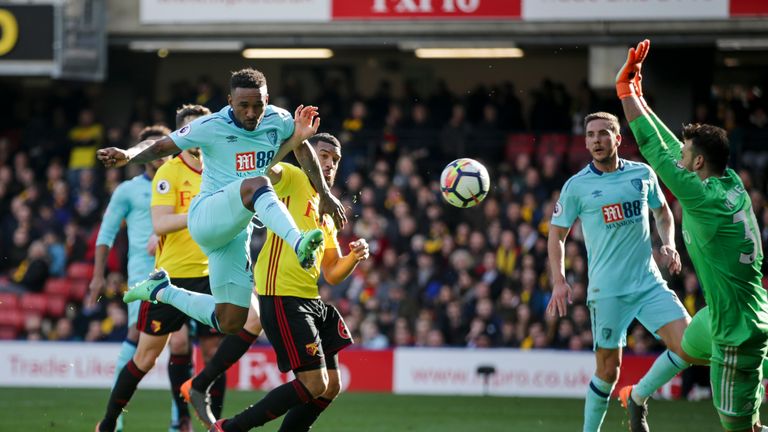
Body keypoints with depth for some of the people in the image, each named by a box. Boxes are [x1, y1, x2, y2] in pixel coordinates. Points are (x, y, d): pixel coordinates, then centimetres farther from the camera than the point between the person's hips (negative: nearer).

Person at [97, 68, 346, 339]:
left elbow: (302, 148, 20)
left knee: (230, 323, 2)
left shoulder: (279, 121, 0)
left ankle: (161, 291, 23)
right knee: (255, 185, -35)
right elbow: (160, 147, -7)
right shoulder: (211, 127, -10)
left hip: (237, 230, 5)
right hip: (206, 216, -5)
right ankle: (299, 244, -55)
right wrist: (128, 156, -27)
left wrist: (325, 194, 21)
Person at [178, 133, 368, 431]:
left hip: (312, 300, 9)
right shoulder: (291, 178, -1)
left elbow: (332, 274, 23)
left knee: (331, 386, 8)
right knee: (315, 384, -12)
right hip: (282, 296, -9)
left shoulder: (327, 214, 22)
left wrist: (354, 257, 5)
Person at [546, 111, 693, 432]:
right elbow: (557, 233, 6)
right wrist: (559, 282, -5)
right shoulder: (577, 186, -1)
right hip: (607, 292, -3)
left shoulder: (643, 174, 6)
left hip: (649, 282, 3)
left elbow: (662, 212, 22)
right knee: (608, 370, -3)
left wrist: (668, 245, 3)